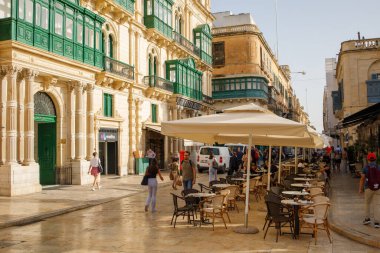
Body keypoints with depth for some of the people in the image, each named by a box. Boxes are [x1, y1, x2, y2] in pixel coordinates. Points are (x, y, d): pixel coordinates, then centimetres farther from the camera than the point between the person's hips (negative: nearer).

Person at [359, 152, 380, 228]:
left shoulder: (365, 168, -4)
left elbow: (362, 179, -4)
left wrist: (360, 189, 3)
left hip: (368, 188, -1)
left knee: (367, 203, 19)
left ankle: (367, 218, 20)